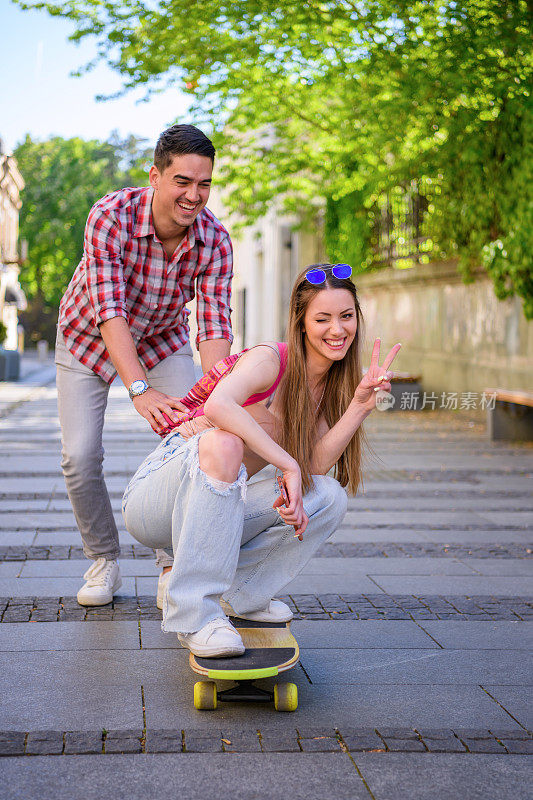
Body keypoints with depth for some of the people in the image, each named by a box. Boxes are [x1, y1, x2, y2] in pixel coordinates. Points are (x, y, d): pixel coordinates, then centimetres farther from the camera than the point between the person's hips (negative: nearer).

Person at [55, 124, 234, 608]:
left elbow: (215, 322, -31)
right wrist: (140, 390, -54)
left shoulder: (216, 239, -25)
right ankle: (104, 562, 12)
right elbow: (108, 309, -41)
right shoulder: (110, 216, -34)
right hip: (89, 336, -2)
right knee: (80, 456, -11)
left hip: (163, 339, 2)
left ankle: (173, 569, 1)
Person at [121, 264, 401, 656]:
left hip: (213, 510, 6)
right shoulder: (270, 359, -16)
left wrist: (361, 403, -21)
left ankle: (238, 592, 4)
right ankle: (194, 614, -31)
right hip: (153, 500, -6)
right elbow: (217, 406, -39)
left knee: (329, 496, -12)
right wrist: (288, 465, -38)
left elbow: (315, 466, -12)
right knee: (223, 443, -38)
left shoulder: (331, 386, 5)